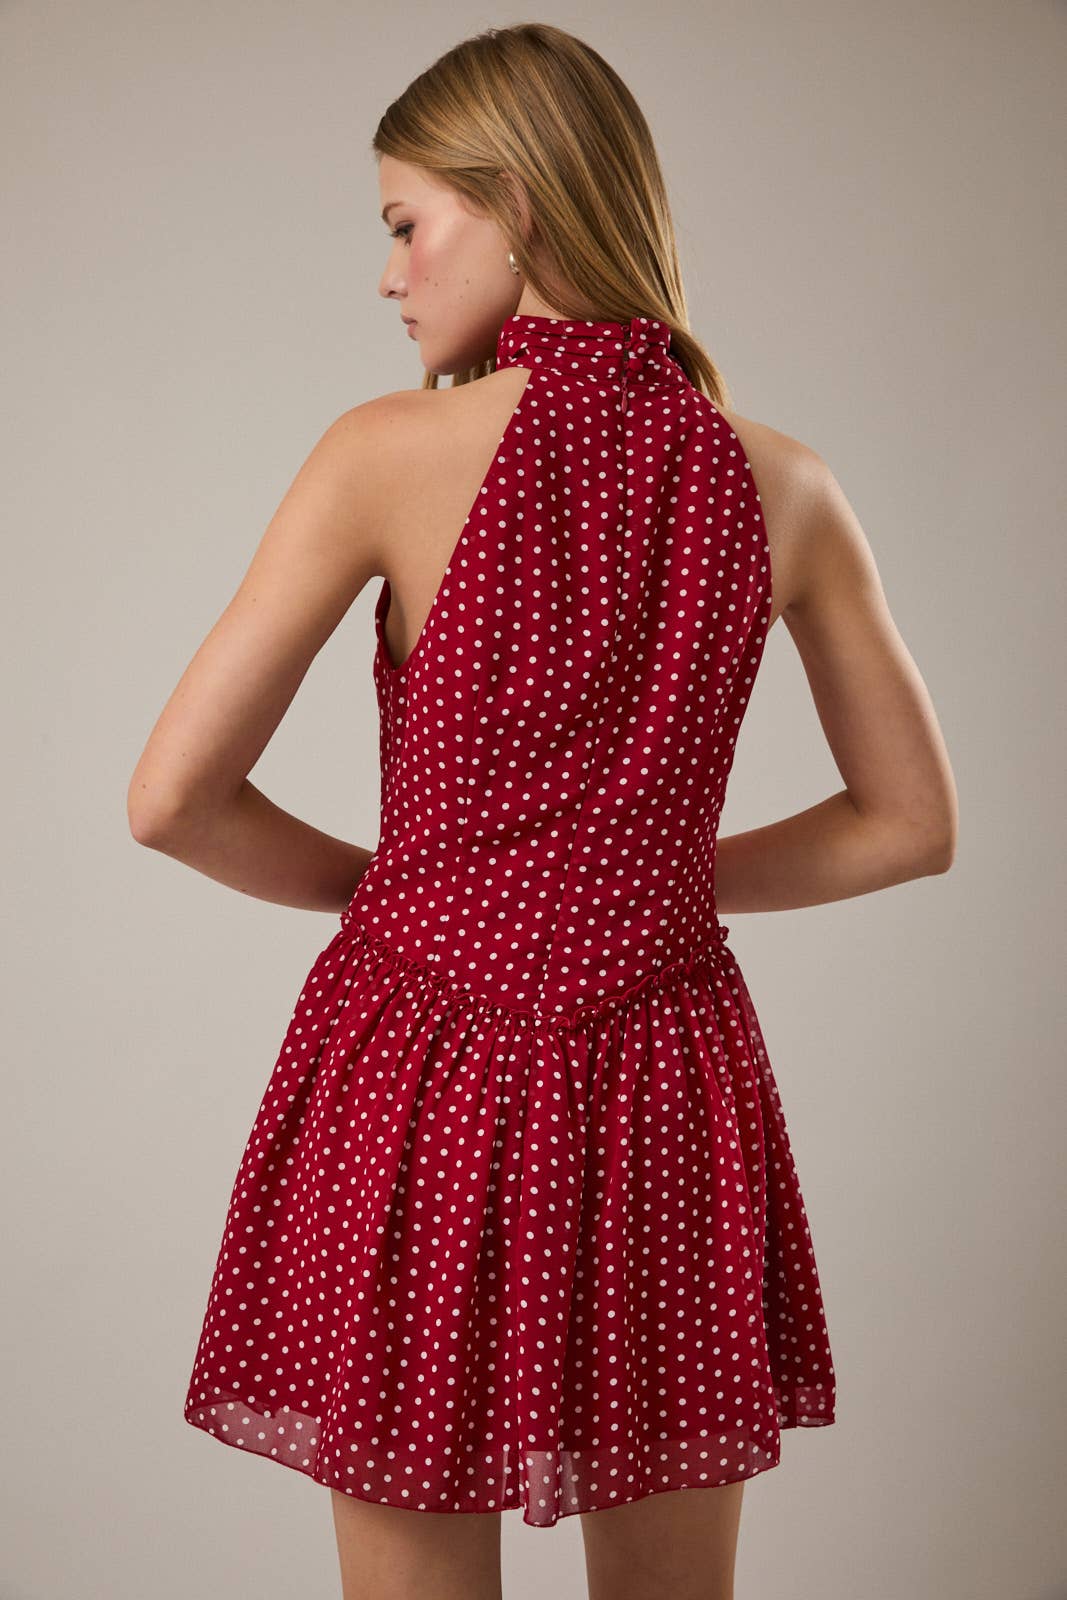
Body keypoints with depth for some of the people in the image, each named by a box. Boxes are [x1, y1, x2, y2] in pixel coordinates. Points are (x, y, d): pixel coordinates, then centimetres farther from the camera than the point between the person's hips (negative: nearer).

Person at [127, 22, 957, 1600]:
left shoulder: (395, 451, -12)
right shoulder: (780, 483, -2)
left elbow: (172, 796, -10)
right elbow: (913, 822, 7)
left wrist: (372, 881, 7)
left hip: (424, 1079, -3)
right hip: (666, 1098, 3)